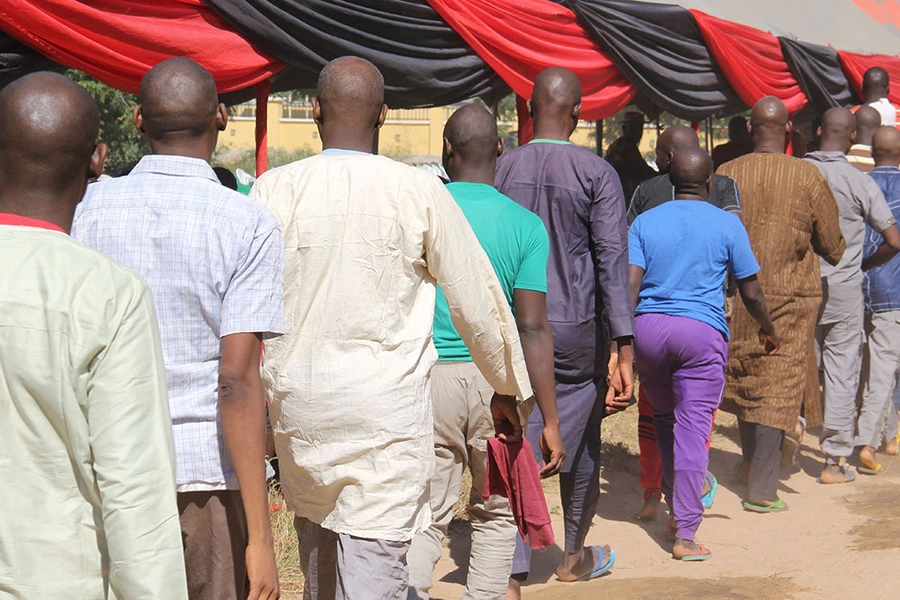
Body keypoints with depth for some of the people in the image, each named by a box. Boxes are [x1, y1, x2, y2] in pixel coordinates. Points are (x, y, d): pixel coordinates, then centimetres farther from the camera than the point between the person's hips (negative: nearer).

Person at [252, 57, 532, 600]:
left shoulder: (274, 189, -3)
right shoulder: (420, 192, -5)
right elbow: (478, 301, 2)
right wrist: (508, 388, 16)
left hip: (298, 406, 3)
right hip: (389, 407, -3)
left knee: (316, 549, 21)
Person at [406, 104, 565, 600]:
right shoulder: (525, 225, -4)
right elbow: (533, 328, -7)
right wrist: (550, 420, -3)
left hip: (427, 377, 0)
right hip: (497, 379, 0)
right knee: (495, 513, 16)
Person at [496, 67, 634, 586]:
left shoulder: (501, 169, 1)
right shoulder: (596, 173, -8)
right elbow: (612, 260, -13)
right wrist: (624, 346, -13)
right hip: (576, 329, -2)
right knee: (581, 443, 17)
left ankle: (511, 574, -3)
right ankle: (575, 557, 34)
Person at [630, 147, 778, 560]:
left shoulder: (644, 223, 7)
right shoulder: (727, 225, 3)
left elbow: (629, 285, -3)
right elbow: (751, 293, 7)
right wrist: (768, 330, 24)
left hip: (648, 327, 3)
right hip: (702, 331, -3)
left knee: (665, 419, 20)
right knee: (693, 428, -3)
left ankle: (676, 508, 29)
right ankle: (685, 534, -4)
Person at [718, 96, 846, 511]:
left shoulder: (726, 174, -3)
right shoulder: (808, 176, -8)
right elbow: (833, 247, -1)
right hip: (791, 297, -3)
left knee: (744, 377, 19)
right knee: (779, 386, 0)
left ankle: (751, 461, 33)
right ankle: (762, 486, -1)